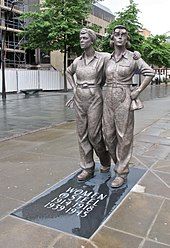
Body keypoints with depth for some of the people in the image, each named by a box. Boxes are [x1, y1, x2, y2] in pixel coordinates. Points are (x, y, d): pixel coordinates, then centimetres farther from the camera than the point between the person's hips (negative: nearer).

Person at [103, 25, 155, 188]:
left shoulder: (133, 58, -2)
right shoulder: (108, 59, 10)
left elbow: (149, 73, -3)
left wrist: (138, 92, -7)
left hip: (124, 99, -5)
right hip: (108, 99, 5)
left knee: (123, 136, 0)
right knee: (108, 134, 9)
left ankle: (122, 173, 12)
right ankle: (119, 162, 33)